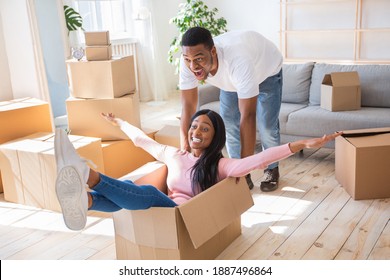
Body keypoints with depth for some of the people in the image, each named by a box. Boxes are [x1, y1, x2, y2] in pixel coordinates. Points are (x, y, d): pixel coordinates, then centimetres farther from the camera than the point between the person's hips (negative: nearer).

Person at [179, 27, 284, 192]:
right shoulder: (188, 62, -34)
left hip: (267, 71, -4)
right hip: (231, 79, 5)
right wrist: (184, 151, -30)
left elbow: (247, 116, -49)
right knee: (228, 123, -4)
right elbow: (188, 106, -26)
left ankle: (272, 170, 17)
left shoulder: (238, 60, -49)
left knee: (266, 126, -10)